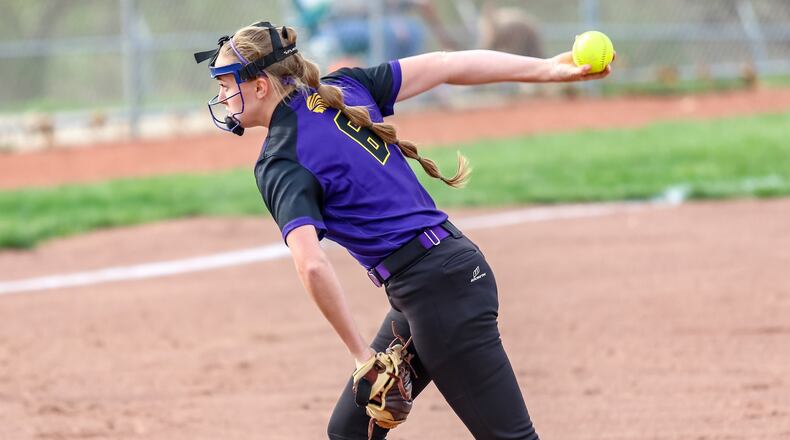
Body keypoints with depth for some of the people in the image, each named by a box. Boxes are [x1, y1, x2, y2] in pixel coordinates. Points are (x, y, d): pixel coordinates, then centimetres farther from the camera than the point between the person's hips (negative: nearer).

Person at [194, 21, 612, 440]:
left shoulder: (279, 164, -13)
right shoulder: (343, 87, 8)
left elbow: (312, 265, -26)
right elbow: (443, 65, 6)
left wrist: (360, 352, -17)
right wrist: (547, 69, 6)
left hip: (436, 290, -9)